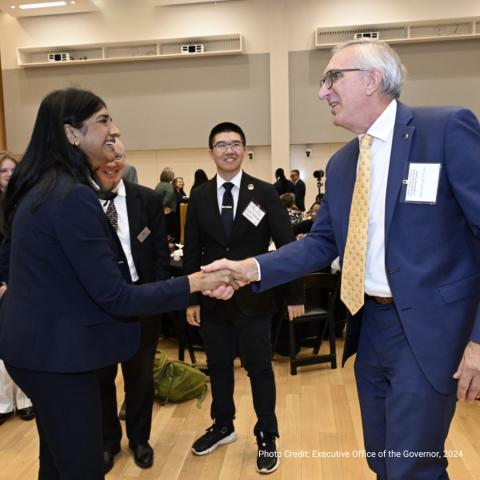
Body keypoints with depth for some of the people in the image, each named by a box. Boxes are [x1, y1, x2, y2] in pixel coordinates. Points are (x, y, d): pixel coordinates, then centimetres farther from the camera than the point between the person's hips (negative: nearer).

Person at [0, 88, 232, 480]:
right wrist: (193, 283, -21)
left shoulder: (39, 186, 7)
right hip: (57, 350, -10)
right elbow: (115, 296, -25)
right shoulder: (72, 195, -24)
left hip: (36, 342, 10)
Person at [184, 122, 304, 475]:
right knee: (218, 366, 16)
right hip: (212, 298, 3)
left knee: (259, 367, 9)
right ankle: (223, 426, 39)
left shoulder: (264, 192, -3)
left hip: (253, 297, -2)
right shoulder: (199, 197, 4)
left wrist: (295, 295, -6)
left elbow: (287, 244, -3)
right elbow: (192, 251, 5)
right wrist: (191, 298, 2)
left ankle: (267, 437, 28)